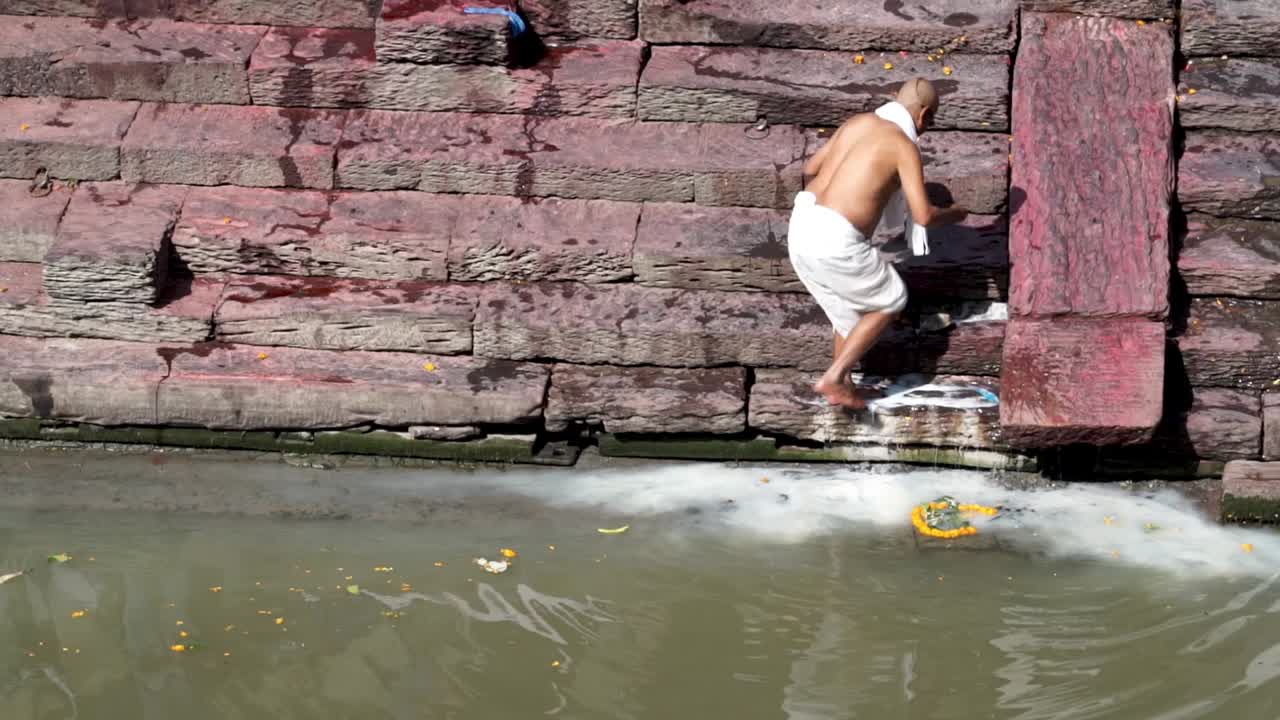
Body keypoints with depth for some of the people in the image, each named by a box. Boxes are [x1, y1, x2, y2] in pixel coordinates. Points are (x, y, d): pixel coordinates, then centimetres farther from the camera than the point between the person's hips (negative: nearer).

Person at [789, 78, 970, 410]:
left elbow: (810, 169, 27)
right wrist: (954, 214, 11)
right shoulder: (905, 146, -7)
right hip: (835, 242, -8)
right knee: (890, 302, 16)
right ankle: (833, 378, 11)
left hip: (802, 229, 8)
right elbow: (923, 216, -12)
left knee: (853, 306, 29)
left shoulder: (857, 122, 16)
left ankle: (842, 387, 39)